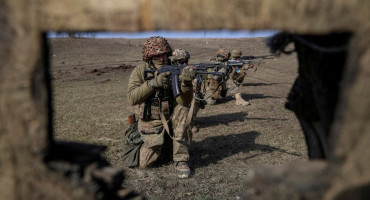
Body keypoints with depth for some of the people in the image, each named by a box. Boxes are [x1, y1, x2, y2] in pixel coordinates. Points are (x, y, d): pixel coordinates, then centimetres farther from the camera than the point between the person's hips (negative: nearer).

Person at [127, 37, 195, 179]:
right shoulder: (140, 71, -8)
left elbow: (184, 102, -20)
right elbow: (132, 99, -22)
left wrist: (186, 83, -40)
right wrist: (153, 83, -34)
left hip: (171, 119, 1)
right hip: (150, 123, 0)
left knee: (182, 111, -32)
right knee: (143, 163, -13)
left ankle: (181, 160, -19)